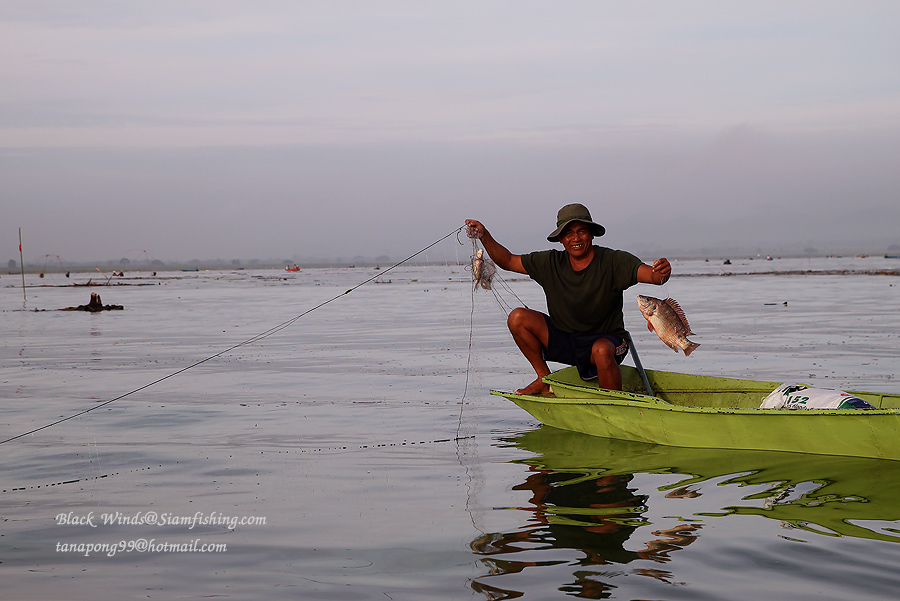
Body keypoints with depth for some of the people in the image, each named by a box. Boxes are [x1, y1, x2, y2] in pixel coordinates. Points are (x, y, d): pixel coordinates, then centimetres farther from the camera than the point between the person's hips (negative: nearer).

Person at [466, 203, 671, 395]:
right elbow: (507, 261, 4)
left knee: (602, 351, -39)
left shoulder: (613, 262, -14)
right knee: (518, 317, -13)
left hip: (604, 338, -4)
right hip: (562, 339, 4)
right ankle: (545, 379, 1)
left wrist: (661, 272, -52)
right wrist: (484, 236, -11)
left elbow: (649, 274, -27)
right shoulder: (551, 263, -2)